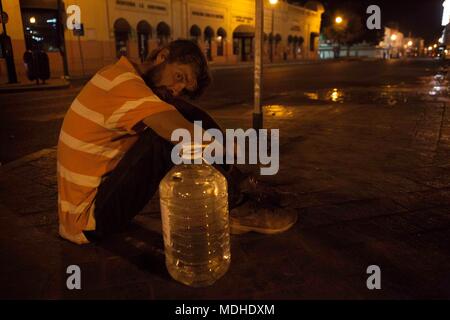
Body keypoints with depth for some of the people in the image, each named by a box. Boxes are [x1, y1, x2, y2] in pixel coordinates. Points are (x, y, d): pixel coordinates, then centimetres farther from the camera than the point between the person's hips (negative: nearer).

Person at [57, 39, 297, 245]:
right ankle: (235, 208, -9)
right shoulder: (124, 81, -23)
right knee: (168, 136, -26)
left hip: (103, 190, 9)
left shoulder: (129, 79, 7)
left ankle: (239, 187, 1)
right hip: (89, 218, -9)